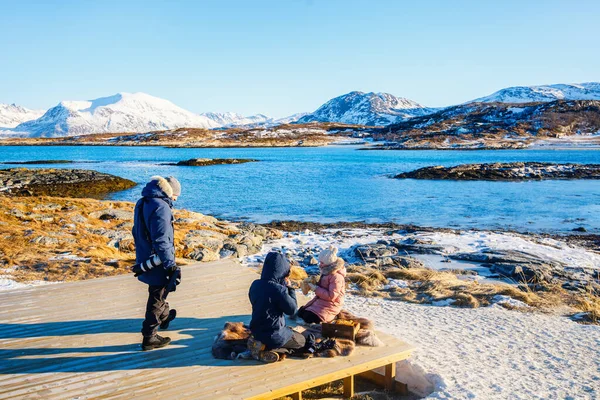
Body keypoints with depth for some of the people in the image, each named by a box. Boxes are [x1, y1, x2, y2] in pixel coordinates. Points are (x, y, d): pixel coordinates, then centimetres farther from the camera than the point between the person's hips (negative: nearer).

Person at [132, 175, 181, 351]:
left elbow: (137, 232, 17)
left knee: (158, 291, 29)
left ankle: (164, 316, 51)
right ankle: (149, 338, 13)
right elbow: (161, 240, -27)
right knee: (157, 298, 4)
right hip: (157, 262, -9)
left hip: (144, 259, 9)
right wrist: (170, 264, -22)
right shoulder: (161, 207, -24)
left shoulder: (142, 202, 7)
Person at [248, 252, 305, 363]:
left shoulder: (255, 285, -5)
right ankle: (266, 348, -2)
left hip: (256, 331, 8)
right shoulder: (279, 289, -27)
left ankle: (261, 343, 9)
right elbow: (292, 309, -16)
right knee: (301, 341, 19)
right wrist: (289, 288, -7)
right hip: (274, 335, -8)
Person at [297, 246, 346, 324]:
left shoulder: (336, 276, -25)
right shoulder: (326, 271, 4)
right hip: (320, 300, 9)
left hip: (330, 305, -9)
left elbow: (331, 296, -27)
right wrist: (313, 283, 1)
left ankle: (333, 316, -2)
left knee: (309, 318, -21)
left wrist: (316, 289, -23)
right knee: (300, 312, 6)